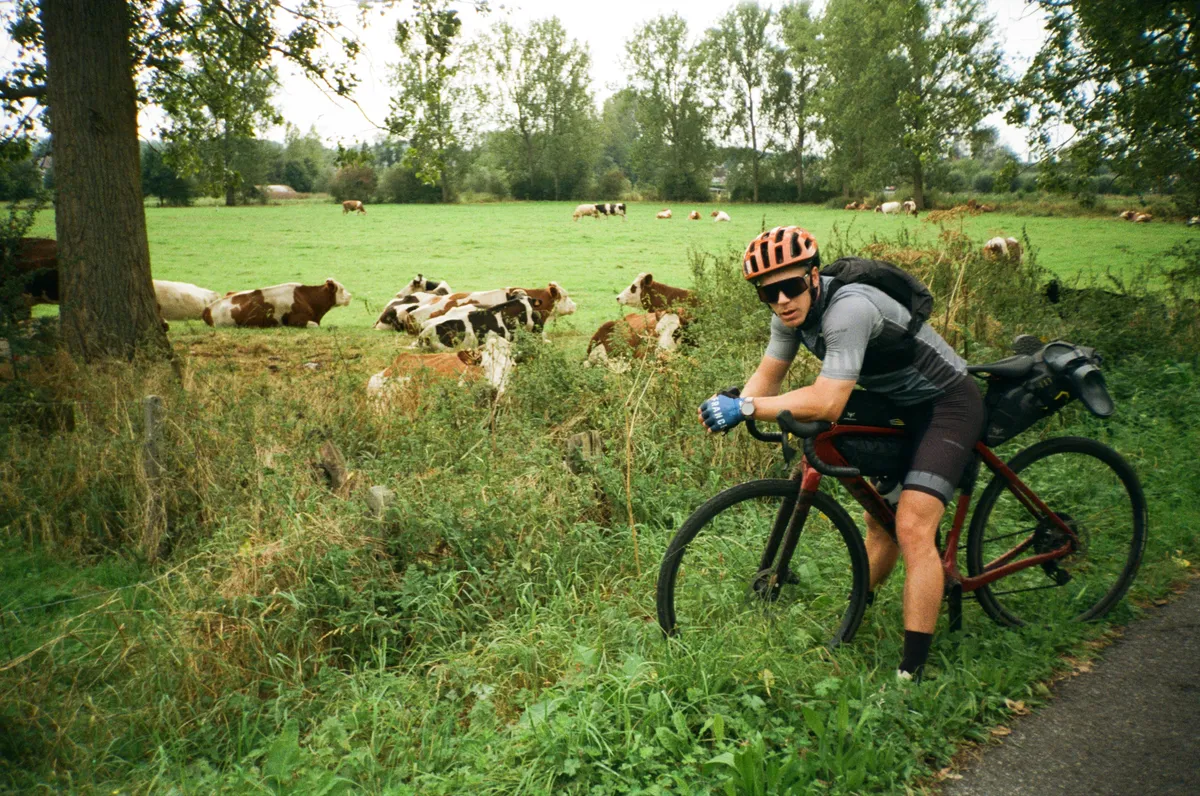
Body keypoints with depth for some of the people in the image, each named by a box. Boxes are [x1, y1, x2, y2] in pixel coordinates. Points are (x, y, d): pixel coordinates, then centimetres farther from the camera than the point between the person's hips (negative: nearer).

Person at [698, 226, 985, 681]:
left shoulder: (848, 309, -34)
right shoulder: (792, 311, -7)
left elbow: (827, 403, -40)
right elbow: (768, 377, -1)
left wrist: (744, 407, -39)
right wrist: (731, 407, -21)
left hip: (946, 405, -9)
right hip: (898, 407, 9)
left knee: (912, 529, -20)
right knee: (879, 520, 18)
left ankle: (913, 671, -13)